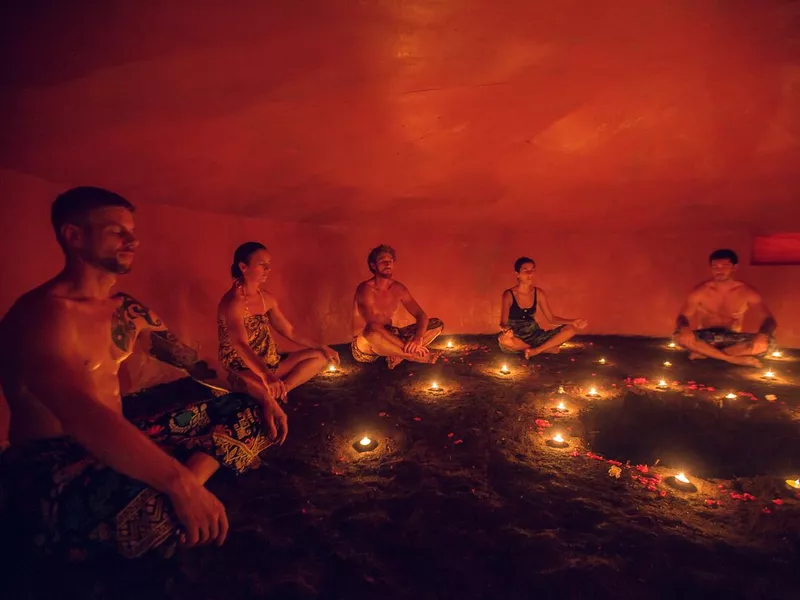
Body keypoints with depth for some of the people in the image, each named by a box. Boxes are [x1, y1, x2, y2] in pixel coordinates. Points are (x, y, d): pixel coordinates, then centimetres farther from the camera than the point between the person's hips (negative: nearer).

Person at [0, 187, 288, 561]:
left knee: (246, 409, 1)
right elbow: (81, 414, -32)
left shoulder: (127, 310, 9)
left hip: (119, 445, 8)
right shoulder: (42, 312, -17)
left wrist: (258, 395, -2)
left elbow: (192, 362, 11)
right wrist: (179, 482, -40)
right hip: (50, 473, -8)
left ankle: (194, 477, -19)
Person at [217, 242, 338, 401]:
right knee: (268, 390, -41)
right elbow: (241, 345, -35)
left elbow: (289, 331, 14)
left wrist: (322, 347, 9)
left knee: (320, 356, 1)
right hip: (243, 370, -9)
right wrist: (266, 376, -51)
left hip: (269, 364, 9)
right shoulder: (233, 302, -20)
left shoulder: (267, 297, 5)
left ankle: (279, 390, -13)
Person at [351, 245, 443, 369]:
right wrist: (405, 345, -37)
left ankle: (399, 355, -21)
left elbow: (421, 316, -4)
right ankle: (419, 357, -26)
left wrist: (418, 338, -26)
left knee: (437, 324, -3)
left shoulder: (398, 288, -2)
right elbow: (374, 327, -31)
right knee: (372, 334, -44)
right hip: (364, 347, -6)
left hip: (389, 338, 7)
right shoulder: (365, 289, -20)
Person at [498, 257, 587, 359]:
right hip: (516, 338, -4)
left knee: (570, 329, -11)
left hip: (534, 336, 4)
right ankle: (547, 349, -19)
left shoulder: (539, 293, 0)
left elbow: (551, 318, 5)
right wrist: (505, 330, -46)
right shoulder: (509, 295, -13)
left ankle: (536, 350, -21)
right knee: (504, 339, -41)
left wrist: (573, 322, -11)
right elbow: (503, 323, -21)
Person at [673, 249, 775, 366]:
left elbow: (769, 319, -9)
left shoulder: (747, 292, -6)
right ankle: (735, 359, -25)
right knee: (680, 336, -34)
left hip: (732, 340, 2)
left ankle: (703, 353, -23)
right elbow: (683, 317, -13)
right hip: (705, 338, -2)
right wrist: (685, 329, -40)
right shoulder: (700, 291, -10)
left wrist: (763, 334, -34)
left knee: (764, 343, -29)